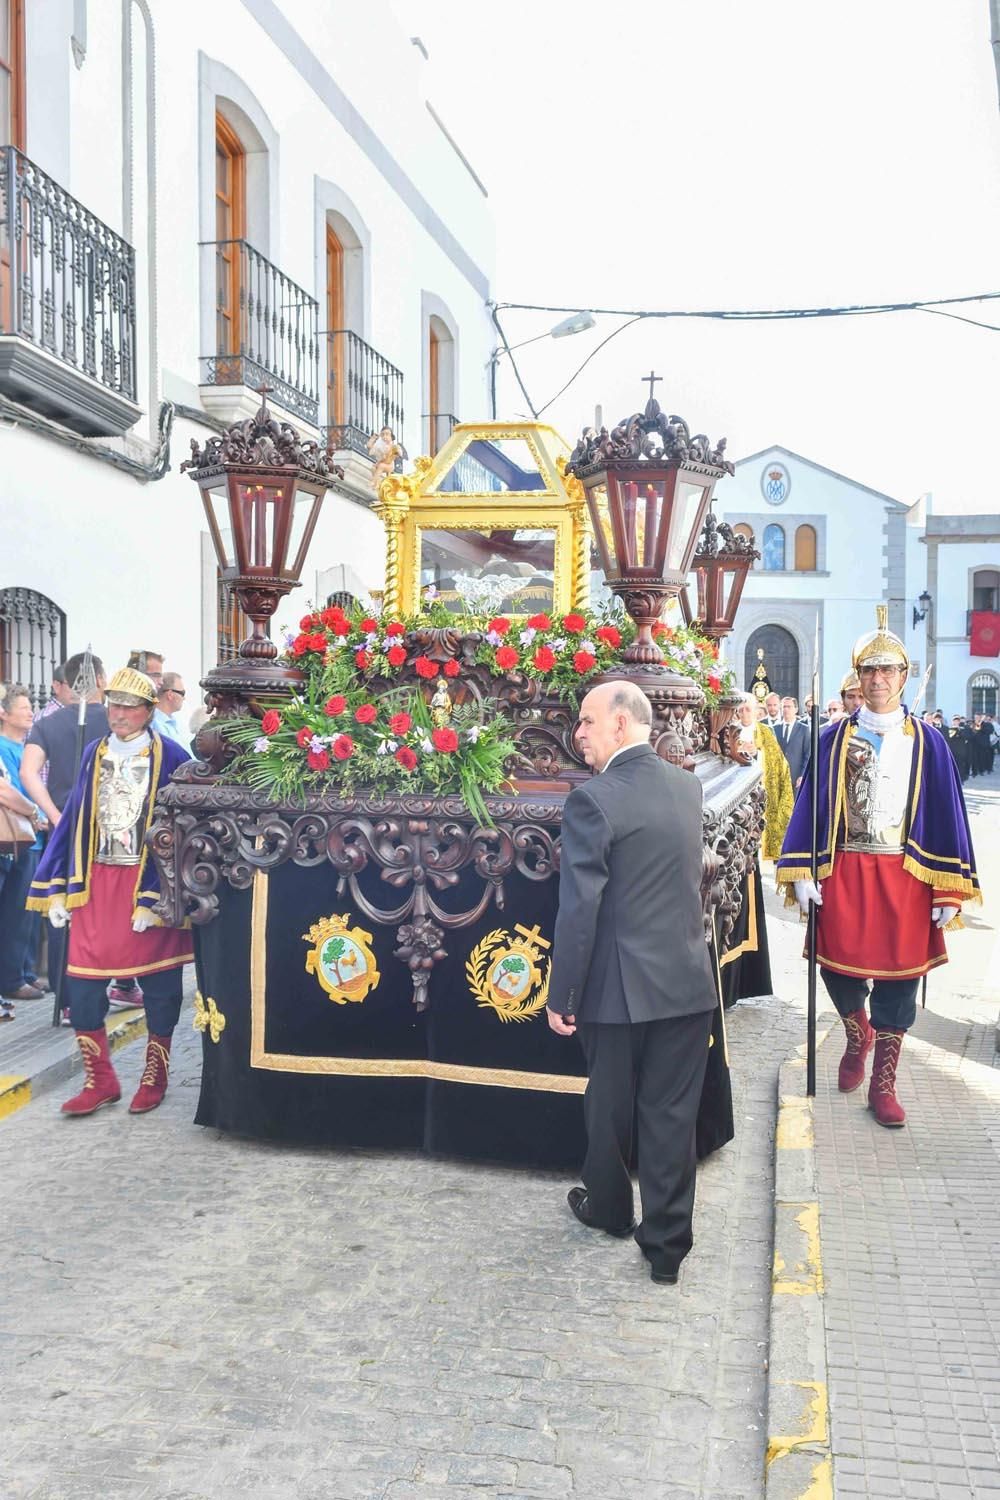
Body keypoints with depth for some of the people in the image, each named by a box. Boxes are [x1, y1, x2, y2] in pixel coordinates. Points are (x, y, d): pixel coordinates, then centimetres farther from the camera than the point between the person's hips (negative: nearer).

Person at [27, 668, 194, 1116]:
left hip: (150, 883, -4)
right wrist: (56, 889, 4)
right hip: (95, 881, 4)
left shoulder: (170, 757, -7)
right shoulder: (94, 753, 7)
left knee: (159, 983, 7)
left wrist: (156, 896, -15)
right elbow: (74, 821, 9)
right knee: (82, 980, 0)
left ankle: (154, 1078, 24)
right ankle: (99, 1079, 16)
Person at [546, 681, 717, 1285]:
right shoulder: (689, 787, 2)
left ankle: (609, 1208, 39)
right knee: (672, 1116, 12)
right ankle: (668, 1245, 21)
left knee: (610, 1106, 18)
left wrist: (562, 997, -10)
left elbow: (578, 910, -18)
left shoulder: (593, 800, -17)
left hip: (621, 986, -4)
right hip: (687, 983, 4)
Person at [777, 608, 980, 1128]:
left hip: (905, 876, 0)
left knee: (898, 976, 3)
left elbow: (947, 815, 2)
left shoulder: (927, 742, 2)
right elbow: (810, 806, 3)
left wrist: (949, 890, -3)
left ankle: (883, 1084, 18)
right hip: (843, 872, 1)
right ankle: (858, 1034, 36)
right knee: (838, 965, 2)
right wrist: (802, 873, -4)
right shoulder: (834, 738, 4)